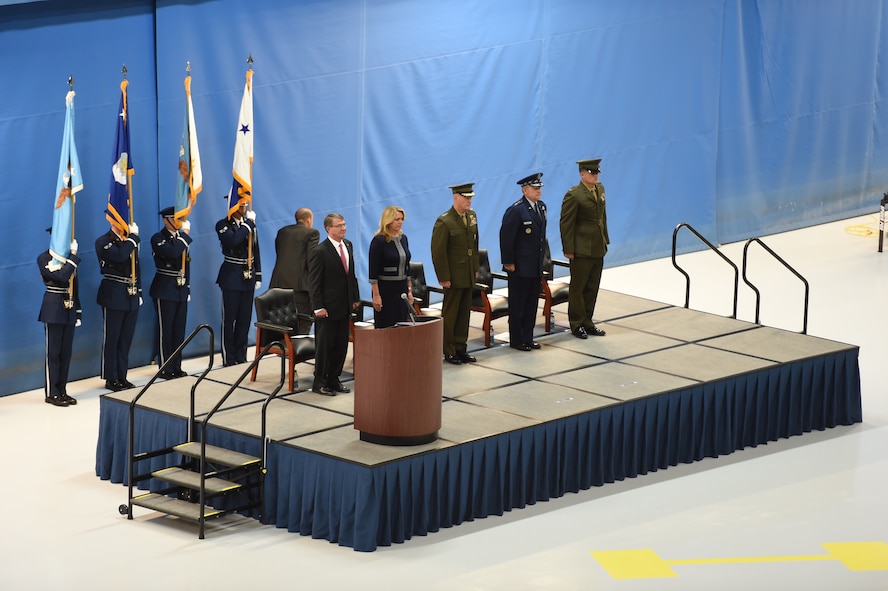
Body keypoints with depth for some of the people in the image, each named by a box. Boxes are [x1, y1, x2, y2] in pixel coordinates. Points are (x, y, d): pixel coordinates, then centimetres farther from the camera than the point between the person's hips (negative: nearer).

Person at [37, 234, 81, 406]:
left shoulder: (69, 257, 11)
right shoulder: (44, 258, -8)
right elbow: (62, 277, -22)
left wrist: (78, 311, 12)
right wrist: (73, 257, -17)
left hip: (69, 309, 6)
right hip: (54, 309, -6)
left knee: (66, 352, 8)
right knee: (53, 352, -2)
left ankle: (62, 391, 15)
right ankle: (51, 393, 4)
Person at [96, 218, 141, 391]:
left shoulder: (130, 241, 13)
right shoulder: (103, 242, -8)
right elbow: (120, 256, -27)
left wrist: (139, 292, 16)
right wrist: (133, 237, -17)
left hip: (131, 297, 6)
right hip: (113, 297, -6)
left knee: (126, 339, 9)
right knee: (112, 339, 0)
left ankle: (122, 377, 17)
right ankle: (111, 379, 6)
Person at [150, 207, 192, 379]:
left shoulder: (181, 238, 13)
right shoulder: (158, 239, -8)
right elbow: (173, 253, -28)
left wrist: (187, 288, 17)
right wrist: (185, 235, -18)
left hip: (181, 289, 7)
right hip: (165, 291, -7)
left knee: (179, 330, 9)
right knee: (166, 330, -2)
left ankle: (176, 367, 16)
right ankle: (166, 369, 3)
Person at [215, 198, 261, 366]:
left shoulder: (249, 224, 9)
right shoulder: (223, 225, -7)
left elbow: (255, 251, 13)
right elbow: (233, 241, -27)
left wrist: (258, 276, 10)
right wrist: (248, 223, -19)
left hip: (248, 277, 5)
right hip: (232, 277, -5)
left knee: (245, 319, 8)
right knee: (229, 319, -1)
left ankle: (241, 357, 15)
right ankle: (229, 359, 5)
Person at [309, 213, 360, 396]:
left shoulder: (348, 245, 8)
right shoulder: (320, 252, -14)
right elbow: (315, 282, -14)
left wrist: (355, 298, 12)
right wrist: (318, 307, -17)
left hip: (344, 305, 7)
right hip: (328, 307, -7)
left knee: (341, 345, 11)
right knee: (324, 345, 1)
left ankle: (333, 379, 20)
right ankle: (319, 382, 10)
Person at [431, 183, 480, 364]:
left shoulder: (471, 216, 7)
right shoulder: (444, 222, -16)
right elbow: (438, 252, -15)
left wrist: (476, 268, 14)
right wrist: (444, 278, -16)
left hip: (468, 275, 7)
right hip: (453, 277, -7)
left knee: (464, 313, 12)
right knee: (450, 314, 2)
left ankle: (460, 348, 21)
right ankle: (449, 351, 10)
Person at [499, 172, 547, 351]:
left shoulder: (542, 207, 8)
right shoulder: (516, 211, -17)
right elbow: (505, 238, -17)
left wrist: (541, 258, 16)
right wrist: (508, 263, -15)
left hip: (536, 267, 7)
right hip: (520, 267, -7)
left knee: (531, 304, 13)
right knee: (517, 305, 3)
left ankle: (527, 338, 22)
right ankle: (516, 340, 12)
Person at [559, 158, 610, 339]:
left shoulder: (600, 189, 9)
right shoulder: (574, 195, -15)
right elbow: (566, 224, -14)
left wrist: (605, 240, 15)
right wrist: (568, 249, -16)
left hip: (598, 249, 7)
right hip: (581, 250, -7)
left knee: (592, 288, 13)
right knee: (578, 288, 4)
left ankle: (587, 322, 22)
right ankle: (577, 324, 13)